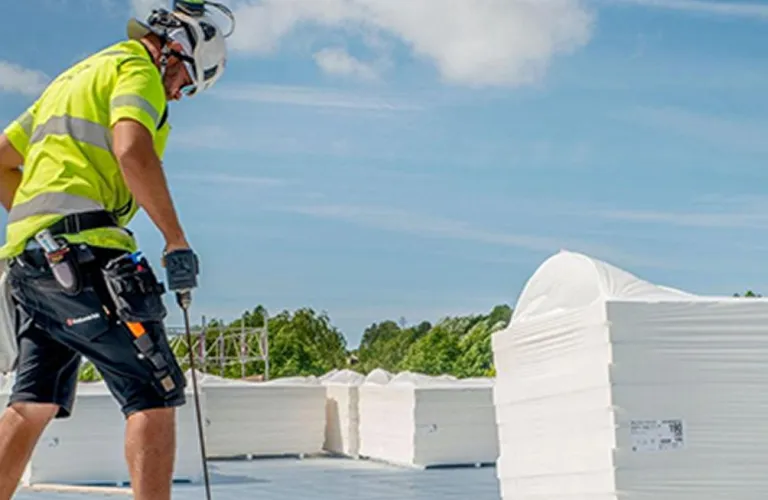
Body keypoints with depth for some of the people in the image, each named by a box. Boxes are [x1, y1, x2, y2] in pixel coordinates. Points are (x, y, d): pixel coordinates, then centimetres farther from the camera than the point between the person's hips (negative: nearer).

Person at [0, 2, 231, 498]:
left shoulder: (72, 79, 30)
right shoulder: (137, 70, 1)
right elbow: (132, 152, -18)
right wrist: (177, 240, -14)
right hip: (84, 254, -9)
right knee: (155, 395, -8)